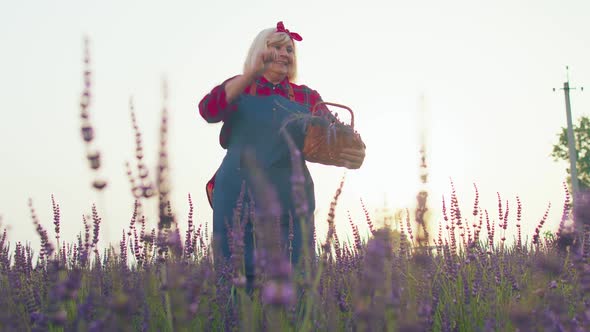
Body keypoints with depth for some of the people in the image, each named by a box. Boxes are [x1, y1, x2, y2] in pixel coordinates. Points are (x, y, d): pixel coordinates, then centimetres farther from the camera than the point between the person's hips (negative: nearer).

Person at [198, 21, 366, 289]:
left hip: (289, 202, 2)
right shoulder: (237, 88, 11)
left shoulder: (307, 97, 14)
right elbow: (209, 111, -10)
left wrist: (352, 155, -23)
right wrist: (253, 72, -19)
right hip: (238, 200, -1)